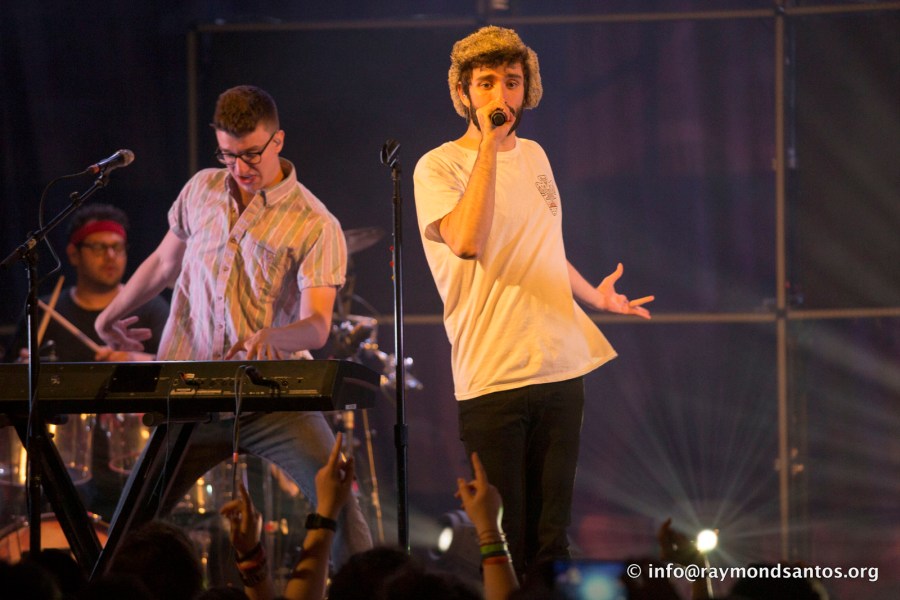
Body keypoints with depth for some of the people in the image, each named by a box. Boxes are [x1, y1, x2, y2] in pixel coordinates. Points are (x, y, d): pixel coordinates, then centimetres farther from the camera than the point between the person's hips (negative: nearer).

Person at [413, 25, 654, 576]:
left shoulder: (534, 156, 15)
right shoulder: (438, 167, -6)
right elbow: (466, 241, -26)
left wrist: (594, 295, 25)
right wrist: (489, 144, -21)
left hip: (561, 366, 6)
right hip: (493, 380, -6)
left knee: (552, 538, 6)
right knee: (505, 545, -6)